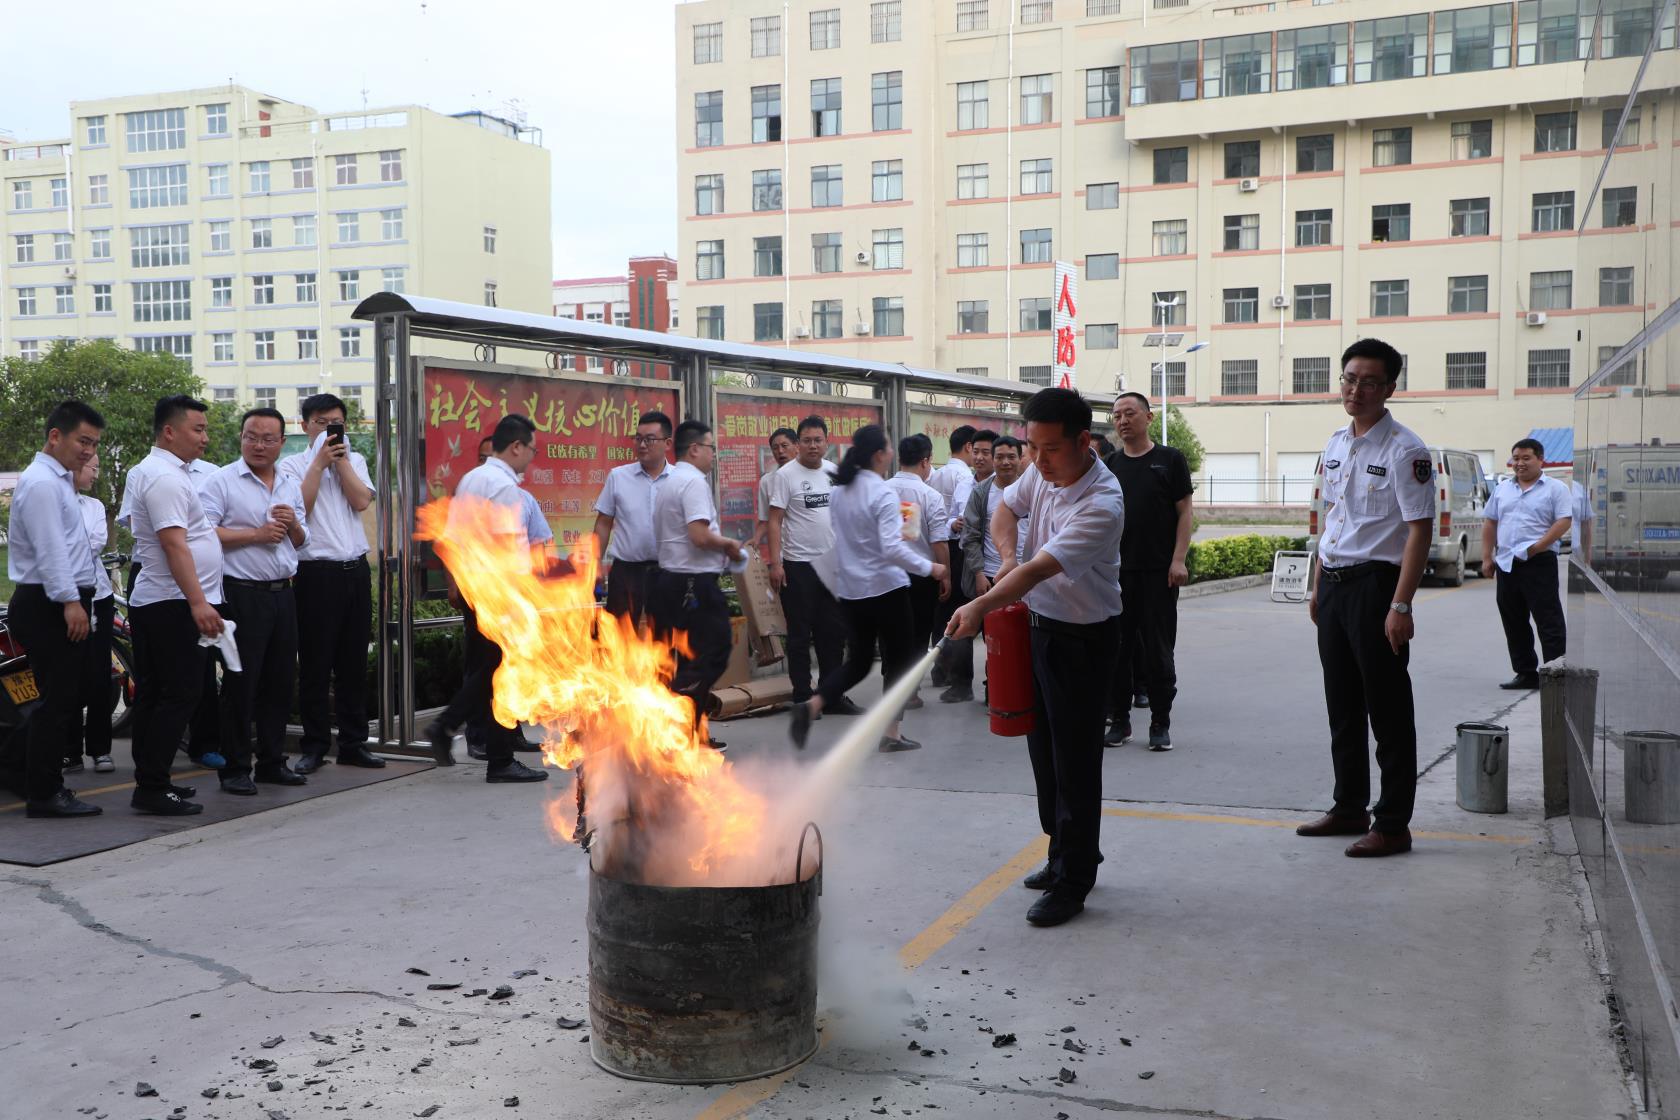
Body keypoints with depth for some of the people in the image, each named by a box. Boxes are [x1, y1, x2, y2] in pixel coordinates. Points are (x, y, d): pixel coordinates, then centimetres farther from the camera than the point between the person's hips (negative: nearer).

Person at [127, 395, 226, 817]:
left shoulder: (145, 472, 18)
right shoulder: (166, 478, -16)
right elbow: (174, 544, -23)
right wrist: (198, 602, -27)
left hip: (150, 602, 11)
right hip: (175, 604, -11)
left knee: (153, 695, 12)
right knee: (179, 695, -8)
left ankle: (150, 782, 18)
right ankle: (152, 789, -7)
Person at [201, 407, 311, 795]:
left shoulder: (291, 486, 15)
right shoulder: (222, 481, -5)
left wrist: (293, 524, -1)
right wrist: (256, 535, -15)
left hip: (282, 592, 6)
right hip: (243, 593, -6)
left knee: (280, 680, 11)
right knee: (241, 683, -3)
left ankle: (272, 762, 21)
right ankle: (235, 768, 5)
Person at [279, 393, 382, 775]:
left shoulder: (355, 460, 14)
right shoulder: (293, 464, 4)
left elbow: (362, 501, -2)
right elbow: (299, 508, -11)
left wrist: (340, 459, -3)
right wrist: (320, 462, -9)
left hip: (355, 569, 4)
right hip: (316, 571, -3)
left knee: (354, 661, 8)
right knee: (315, 663, 1)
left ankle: (354, 743, 15)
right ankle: (314, 746, 8)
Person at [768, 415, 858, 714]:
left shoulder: (835, 472, 8)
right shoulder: (786, 474, -8)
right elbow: (775, 520, -10)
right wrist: (775, 563, -17)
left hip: (832, 564, 5)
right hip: (798, 565, -5)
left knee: (834, 633, 10)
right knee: (800, 635, 2)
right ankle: (802, 697, 10)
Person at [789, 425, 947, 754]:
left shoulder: (840, 489, 3)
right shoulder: (883, 493, -17)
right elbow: (892, 549, -24)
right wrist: (930, 568, -14)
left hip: (850, 589, 6)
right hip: (885, 588, -6)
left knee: (857, 661, 16)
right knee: (898, 659, 10)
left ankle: (811, 706, -4)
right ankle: (891, 734, 14)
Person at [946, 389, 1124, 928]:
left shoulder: (1102, 505, -27)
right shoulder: (1043, 471, -3)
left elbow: (1039, 569, -33)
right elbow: (1005, 509, 14)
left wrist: (980, 606, -38)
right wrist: (1008, 556, -5)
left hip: (1081, 638, -8)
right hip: (1038, 623, 9)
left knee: (1074, 760, -2)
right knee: (1043, 747, 17)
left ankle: (1072, 882, 8)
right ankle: (1067, 853, 33)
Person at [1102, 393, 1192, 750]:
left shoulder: (1170, 460, 3)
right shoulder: (1109, 466, 12)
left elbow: (1184, 512, 0)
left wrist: (1178, 560, -10)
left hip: (1159, 572, -3)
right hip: (1116, 570, 3)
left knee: (1158, 649, 0)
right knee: (1116, 647, 5)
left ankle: (1161, 724, 10)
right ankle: (1119, 720, 15)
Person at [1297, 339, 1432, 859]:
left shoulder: (1404, 450, -11)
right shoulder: (1336, 444, 13)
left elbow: (1419, 530, -15)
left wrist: (1400, 605, -20)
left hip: (1375, 585, -8)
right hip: (1334, 585, 8)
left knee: (1388, 712, -1)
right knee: (1342, 704, 16)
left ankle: (1393, 825, 7)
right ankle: (1350, 807, 28)